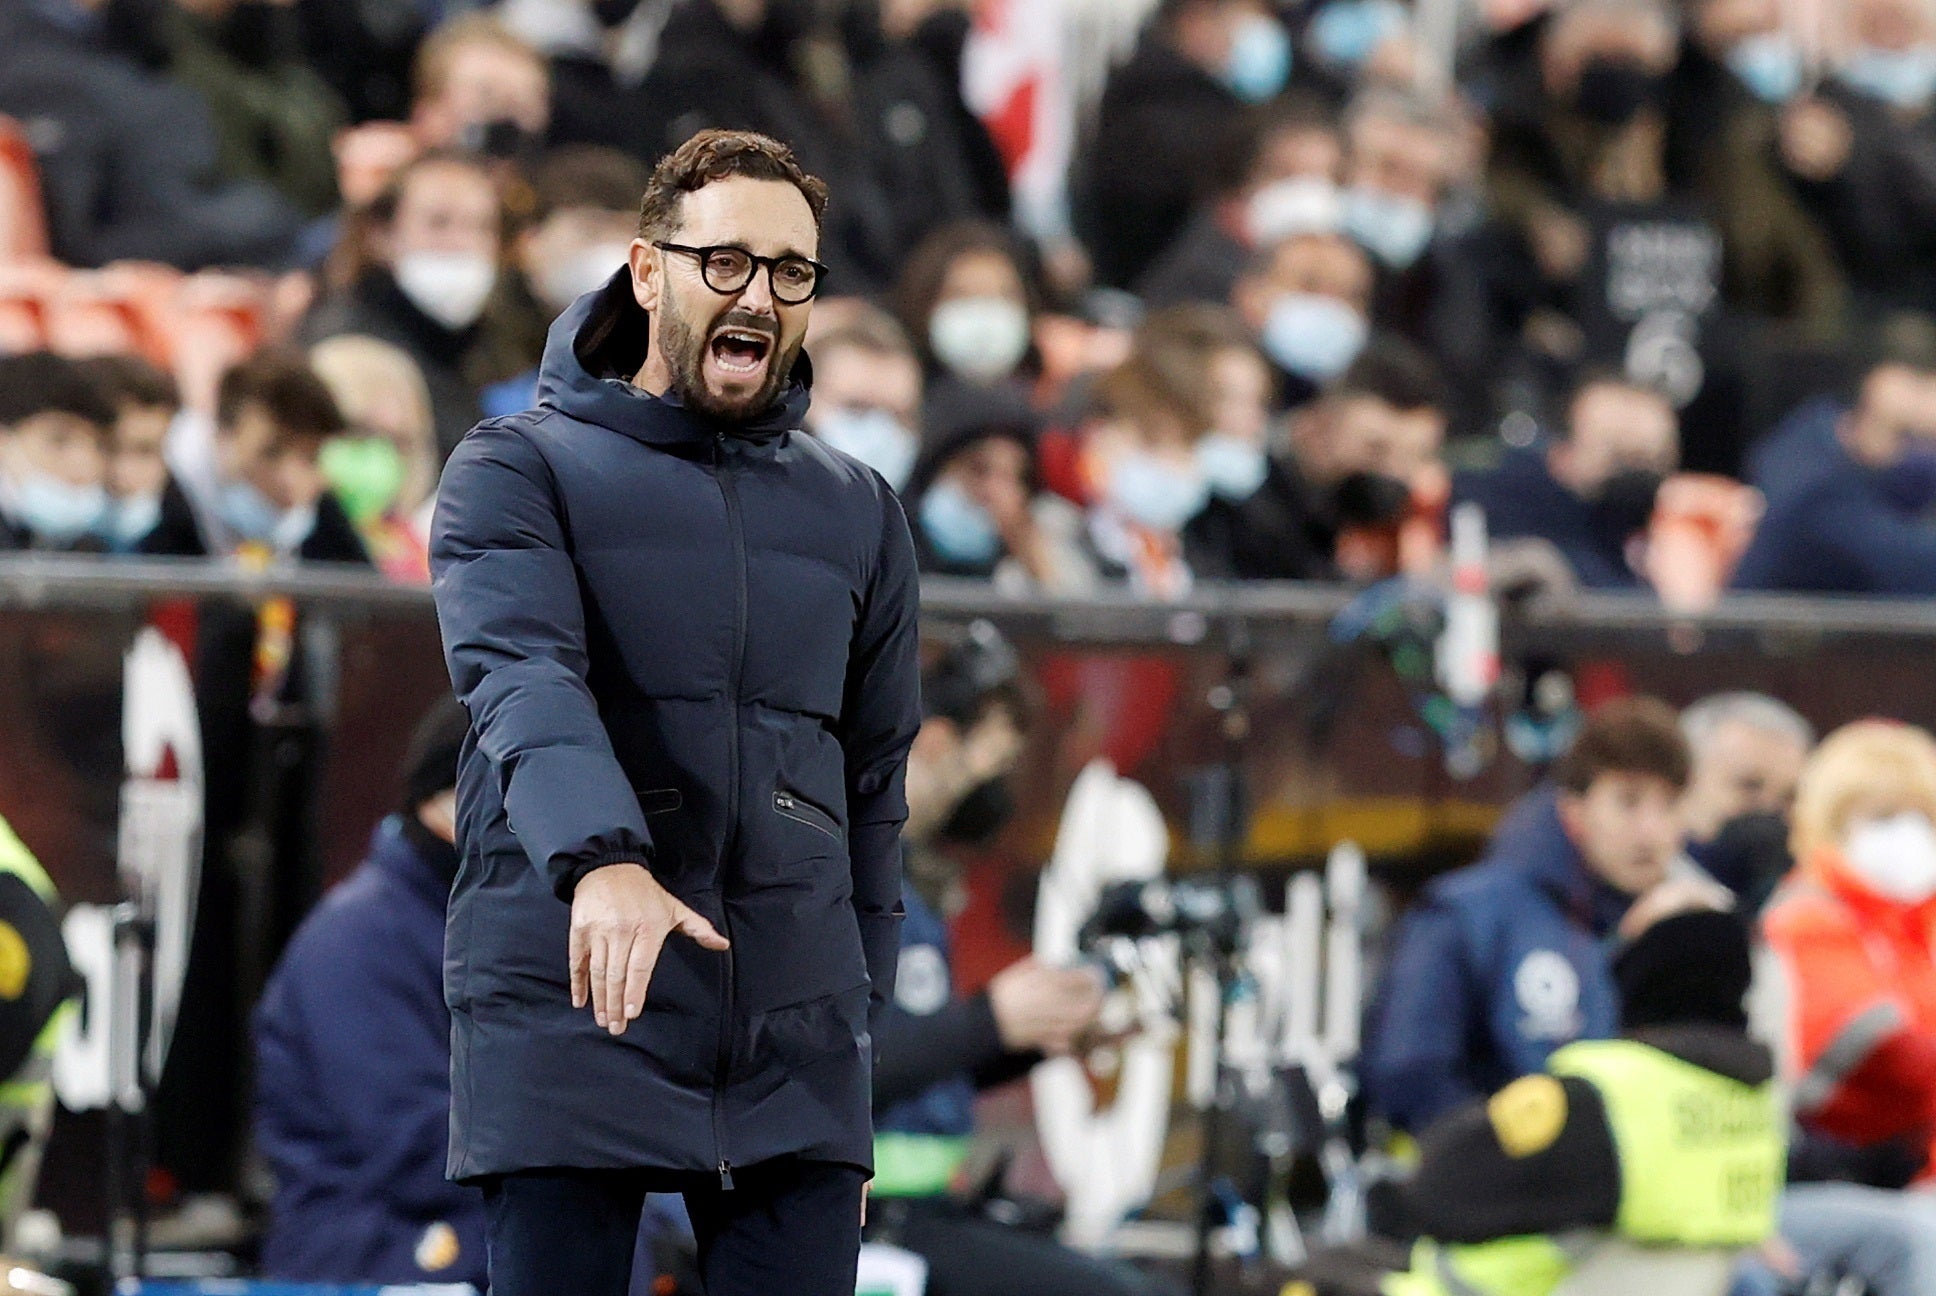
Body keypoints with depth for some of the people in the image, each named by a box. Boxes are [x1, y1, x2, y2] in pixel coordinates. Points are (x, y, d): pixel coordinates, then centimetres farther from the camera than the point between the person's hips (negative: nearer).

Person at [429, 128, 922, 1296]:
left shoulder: (859, 516, 17)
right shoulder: (519, 473, 2)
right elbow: (523, 679, -16)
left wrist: (857, 1024, 17)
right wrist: (602, 861, -35)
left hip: (793, 1050, 4)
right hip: (569, 1022, -3)